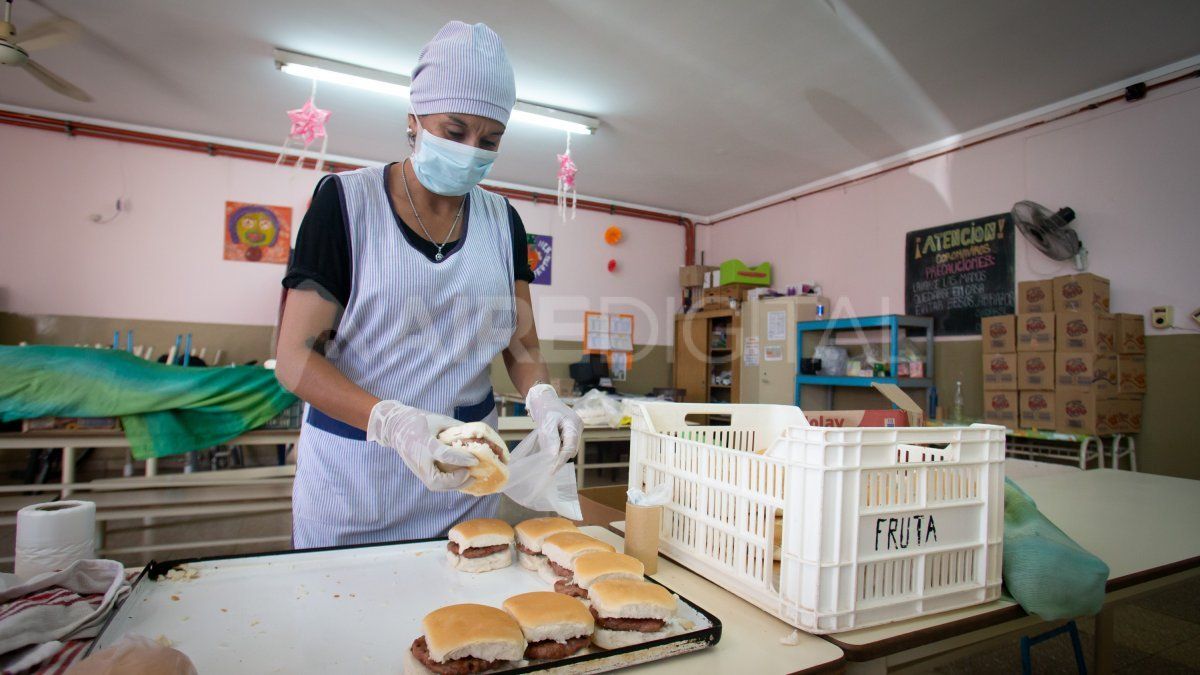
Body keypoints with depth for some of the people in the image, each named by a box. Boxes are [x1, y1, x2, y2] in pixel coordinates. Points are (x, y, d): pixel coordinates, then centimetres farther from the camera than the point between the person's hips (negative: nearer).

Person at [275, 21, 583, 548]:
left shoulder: (502, 220, 2)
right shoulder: (346, 201, -9)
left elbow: (521, 343, 4)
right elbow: (295, 357, -13)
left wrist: (541, 398, -18)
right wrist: (394, 423, -30)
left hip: (463, 471, 4)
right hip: (352, 471, -3)